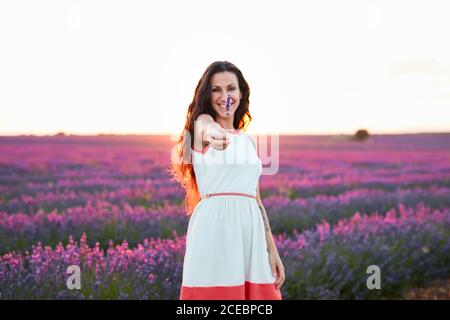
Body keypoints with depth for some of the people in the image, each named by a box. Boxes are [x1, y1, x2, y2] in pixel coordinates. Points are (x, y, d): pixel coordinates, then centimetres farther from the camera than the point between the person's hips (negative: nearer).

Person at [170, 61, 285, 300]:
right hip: (214, 228, -5)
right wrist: (215, 135, -49)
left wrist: (272, 251, 14)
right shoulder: (201, 122, 3)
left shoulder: (248, 141, 18)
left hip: (251, 233, 6)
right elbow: (209, 129, -24)